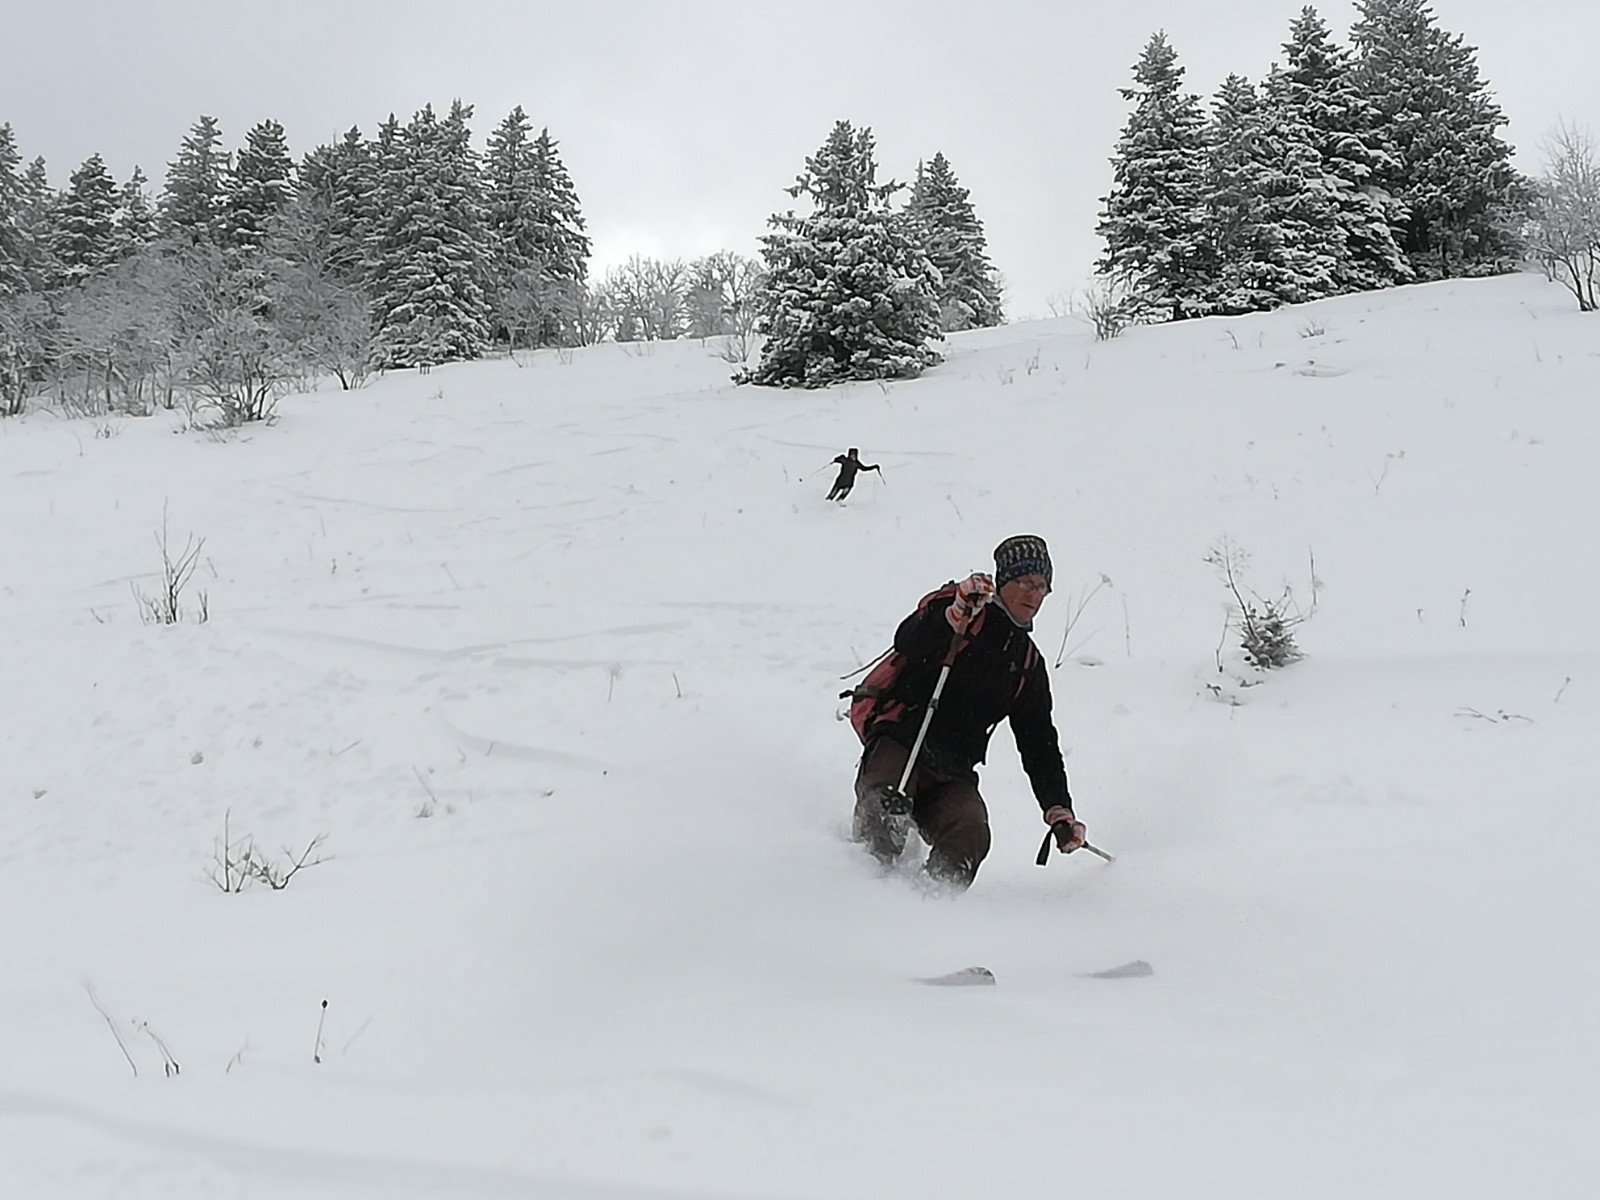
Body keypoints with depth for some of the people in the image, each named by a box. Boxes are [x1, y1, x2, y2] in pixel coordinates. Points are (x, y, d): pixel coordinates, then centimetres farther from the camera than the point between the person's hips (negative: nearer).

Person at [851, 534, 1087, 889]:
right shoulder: (951, 605, 4)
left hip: (952, 774, 5)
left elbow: (1040, 745, 23)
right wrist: (956, 614, -32)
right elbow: (907, 645, -16)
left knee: (971, 834, -26)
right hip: (901, 742, -5)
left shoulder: (1029, 663, 22)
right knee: (886, 812, -34)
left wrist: (1059, 812, 14)